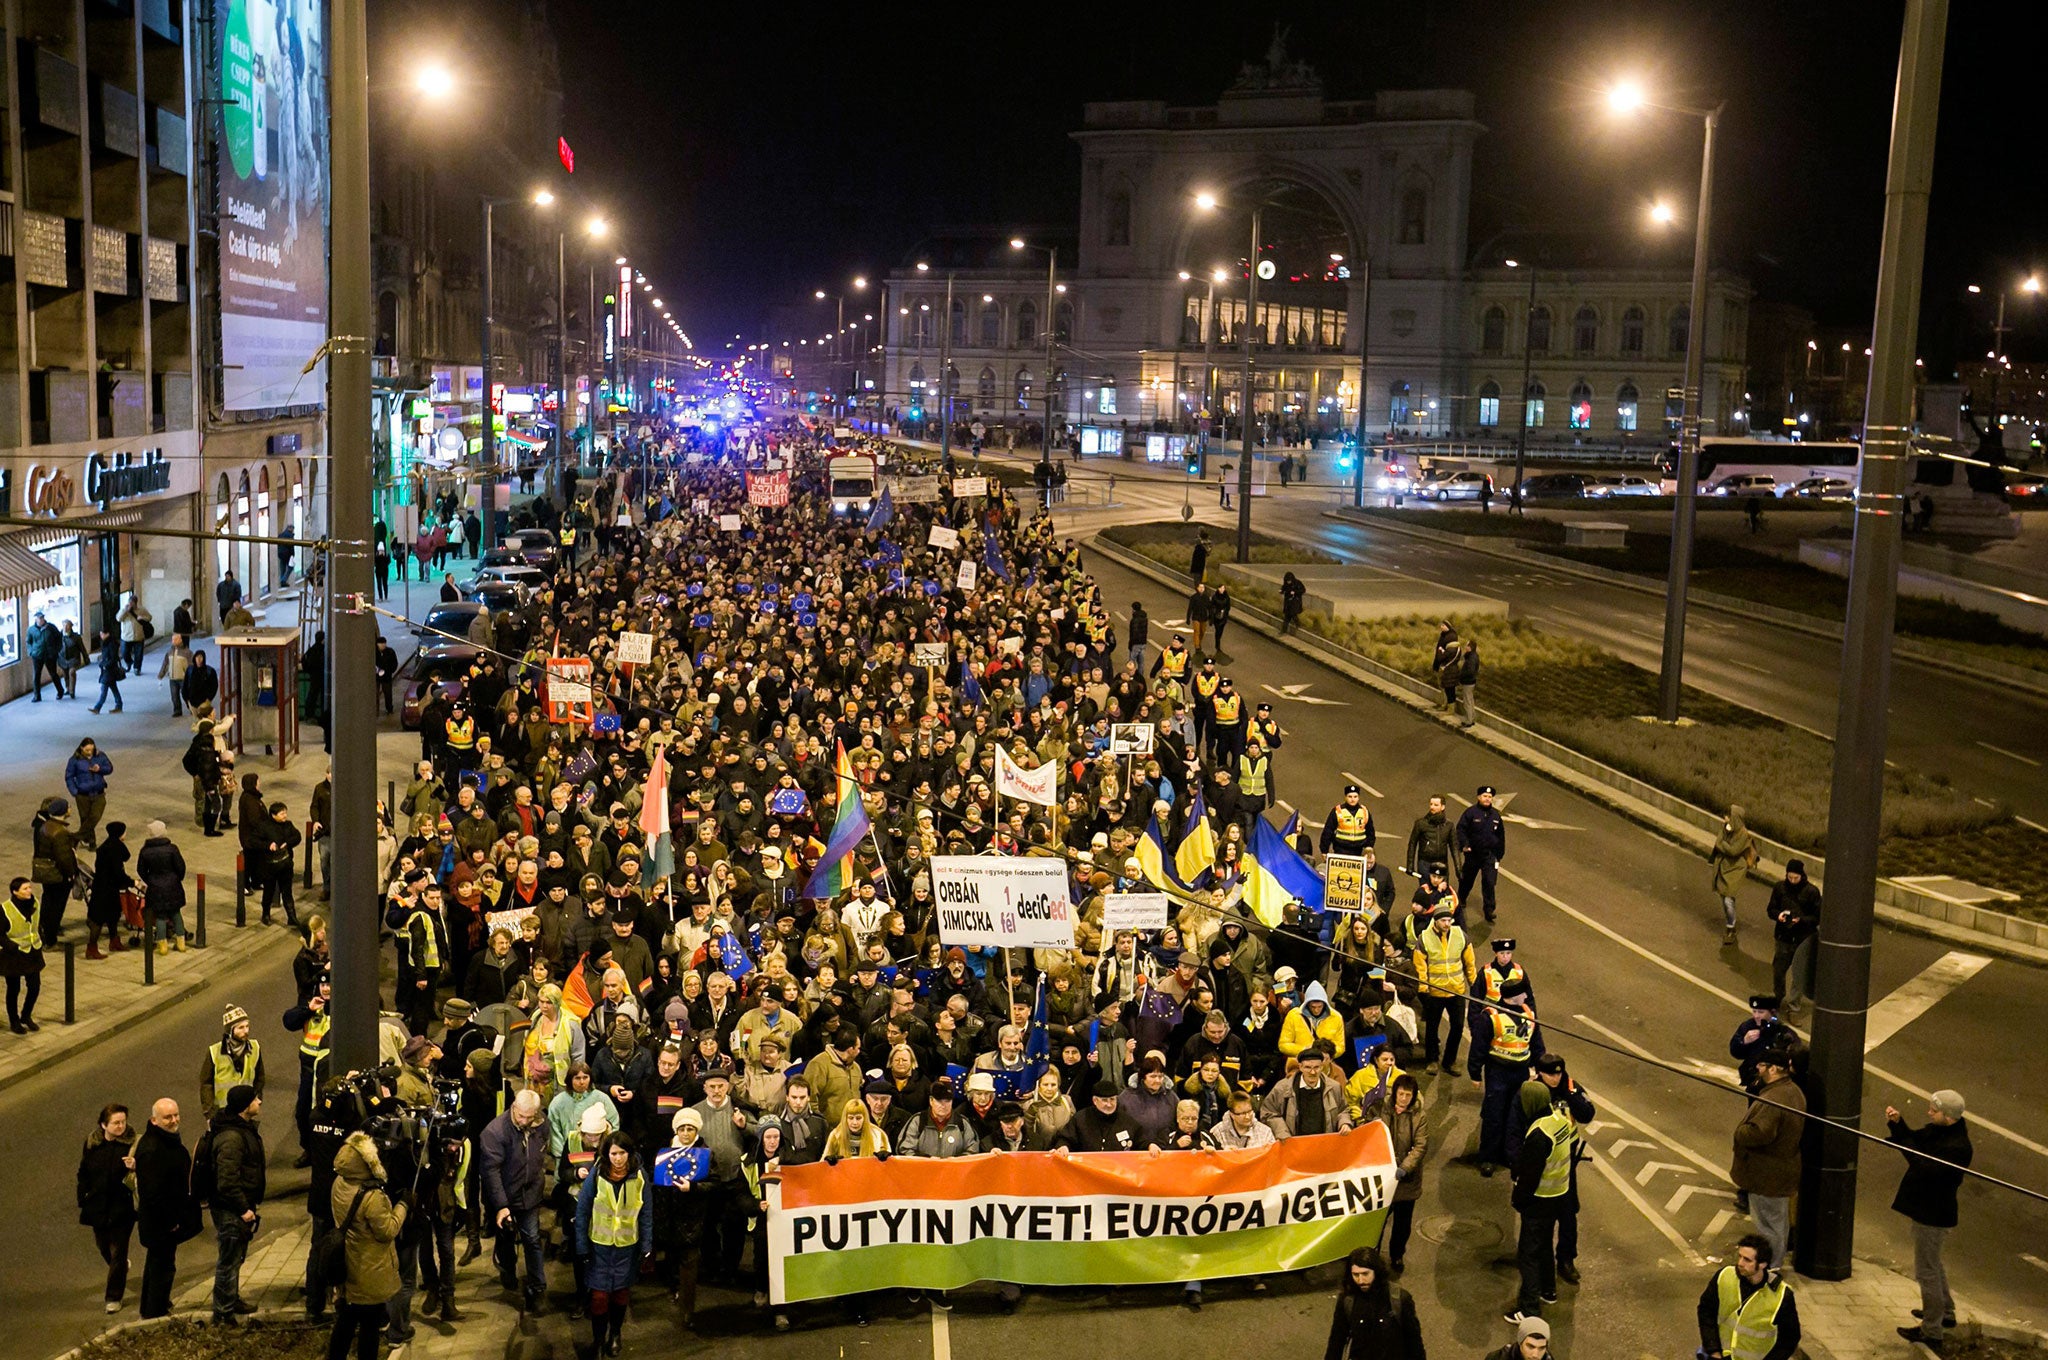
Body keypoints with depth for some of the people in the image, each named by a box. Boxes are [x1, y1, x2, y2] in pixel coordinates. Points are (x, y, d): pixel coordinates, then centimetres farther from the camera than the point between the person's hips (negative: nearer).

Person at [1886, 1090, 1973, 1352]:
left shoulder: (1957, 1147, -29)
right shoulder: (1937, 1131, -1)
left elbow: (1927, 1169, -36)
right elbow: (1914, 1139, 6)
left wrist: (1904, 1143, -30)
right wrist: (1898, 1123, -12)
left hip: (1933, 1214, -10)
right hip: (1926, 1208, 10)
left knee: (1926, 1271, 1)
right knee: (1933, 1263, 28)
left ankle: (1932, 1332, 11)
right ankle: (1946, 1312, 46)